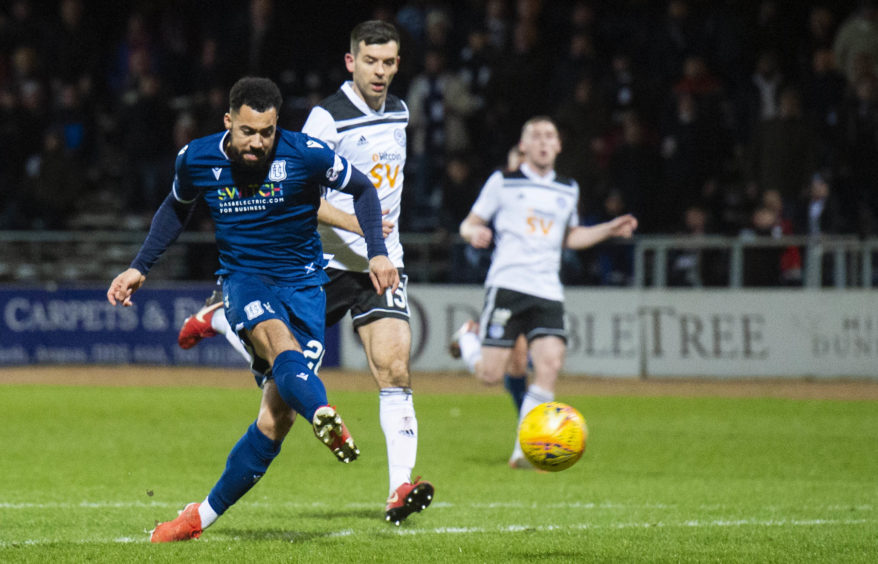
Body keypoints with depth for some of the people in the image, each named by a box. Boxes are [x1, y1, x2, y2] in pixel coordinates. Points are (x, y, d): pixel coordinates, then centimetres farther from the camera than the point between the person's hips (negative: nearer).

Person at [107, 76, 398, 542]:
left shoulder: (305, 155, -12)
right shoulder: (196, 159, -4)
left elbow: (362, 188, 5)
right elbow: (177, 207, 18)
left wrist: (377, 253, -5)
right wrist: (140, 268, 15)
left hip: (302, 283, 0)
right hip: (243, 279, 0)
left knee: (276, 418, -11)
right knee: (278, 337, -38)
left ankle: (204, 515, 3)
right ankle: (324, 416, -67)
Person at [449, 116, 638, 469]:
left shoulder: (568, 190, 18)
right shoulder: (503, 182, 5)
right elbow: (469, 224, 9)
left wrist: (610, 229, 19)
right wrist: (474, 232, -15)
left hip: (548, 291, 3)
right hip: (507, 285, -3)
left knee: (550, 364, -16)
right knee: (490, 375, -8)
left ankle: (524, 451, -9)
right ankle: (468, 335, 28)